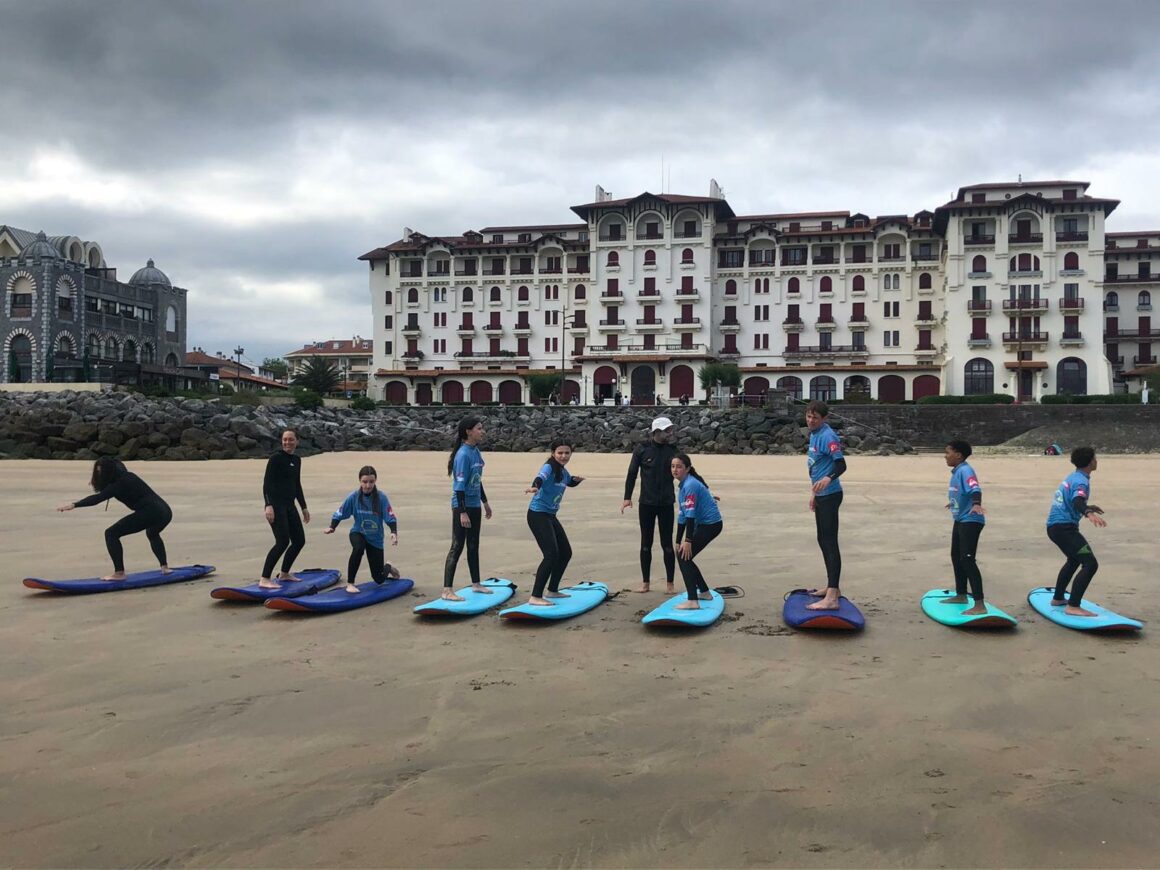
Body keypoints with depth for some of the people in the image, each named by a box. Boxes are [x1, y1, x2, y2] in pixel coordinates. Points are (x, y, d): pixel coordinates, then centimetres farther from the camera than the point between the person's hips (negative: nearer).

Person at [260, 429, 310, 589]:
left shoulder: (297, 460, 15)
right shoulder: (276, 458, -7)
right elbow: (266, 483, -13)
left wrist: (304, 507, 24)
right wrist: (268, 505, -24)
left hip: (290, 505, 8)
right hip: (276, 505, -8)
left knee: (299, 541, 10)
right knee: (283, 541, -17)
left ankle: (284, 573, 27)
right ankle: (264, 579, -14)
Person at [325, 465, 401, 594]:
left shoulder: (381, 497, -17)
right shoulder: (354, 497, -14)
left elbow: (390, 517, -18)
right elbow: (340, 513, -6)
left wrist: (394, 533, -35)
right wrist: (332, 528, -22)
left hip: (376, 538, 0)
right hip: (358, 533, 0)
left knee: (379, 579, 5)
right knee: (358, 548, -39)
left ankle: (389, 568, 45)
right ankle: (350, 583, -22)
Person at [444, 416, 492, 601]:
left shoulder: (476, 451, 8)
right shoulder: (463, 454, -19)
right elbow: (460, 485, -21)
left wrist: (485, 502, 25)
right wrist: (462, 512, -23)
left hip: (475, 505, 9)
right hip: (462, 505, -9)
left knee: (473, 545, 17)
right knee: (457, 546, -7)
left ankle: (476, 584, 29)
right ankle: (447, 590, -4)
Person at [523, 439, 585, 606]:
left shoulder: (562, 470, 8)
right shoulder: (549, 467, -17)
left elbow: (570, 482, 30)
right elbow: (540, 477, -40)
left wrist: (577, 479, 5)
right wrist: (535, 486, -64)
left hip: (550, 516, 9)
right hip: (538, 515, -9)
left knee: (566, 553, 15)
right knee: (551, 554, -18)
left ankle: (552, 590, 30)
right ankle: (535, 597, -16)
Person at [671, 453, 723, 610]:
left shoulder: (690, 485, -18)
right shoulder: (684, 485, 12)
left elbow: (690, 515, -23)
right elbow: (682, 517, 14)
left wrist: (688, 541, -24)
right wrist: (678, 542, 14)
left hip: (710, 524, -9)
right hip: (703, 524, 9)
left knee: (684, 556, -13)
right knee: (684, 555, 14)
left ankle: (692, 601, -16)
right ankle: (704, 592, 29)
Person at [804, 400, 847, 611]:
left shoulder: (827, 436, -16)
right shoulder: (814, 434, 14)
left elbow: (841, 464, -26)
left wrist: (828, 479, -45)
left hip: (830, 495, -10)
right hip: (821, 495, 10)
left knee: (830, 542, -13)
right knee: (823, 540, 18)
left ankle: (832, 598, -15)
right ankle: (832, 587, 30)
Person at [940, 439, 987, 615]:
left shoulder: (965, 470, -19)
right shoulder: (956, 472, 11)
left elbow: (975, 488, -36)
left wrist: (976, 504, -56)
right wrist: (953, 503, 49)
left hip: (971, 521, -11)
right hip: (960, 520, 11)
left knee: (967, 560, -16)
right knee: (956, 556, 21)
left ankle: (980, 605, -18)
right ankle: (961, 595, 36)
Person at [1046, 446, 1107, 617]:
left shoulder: (1072, 477, 15)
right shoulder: (1081, 481, -15)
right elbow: (1077, 502, -36)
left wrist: (1087, 507, 50)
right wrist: (1088, 513, -56)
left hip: (1054, 525, 11)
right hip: (1064, 527, -11)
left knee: (1074, 560, 31)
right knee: (1090, 564, -16)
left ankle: (1058, 598, 41)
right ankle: (1073, 606, -21)